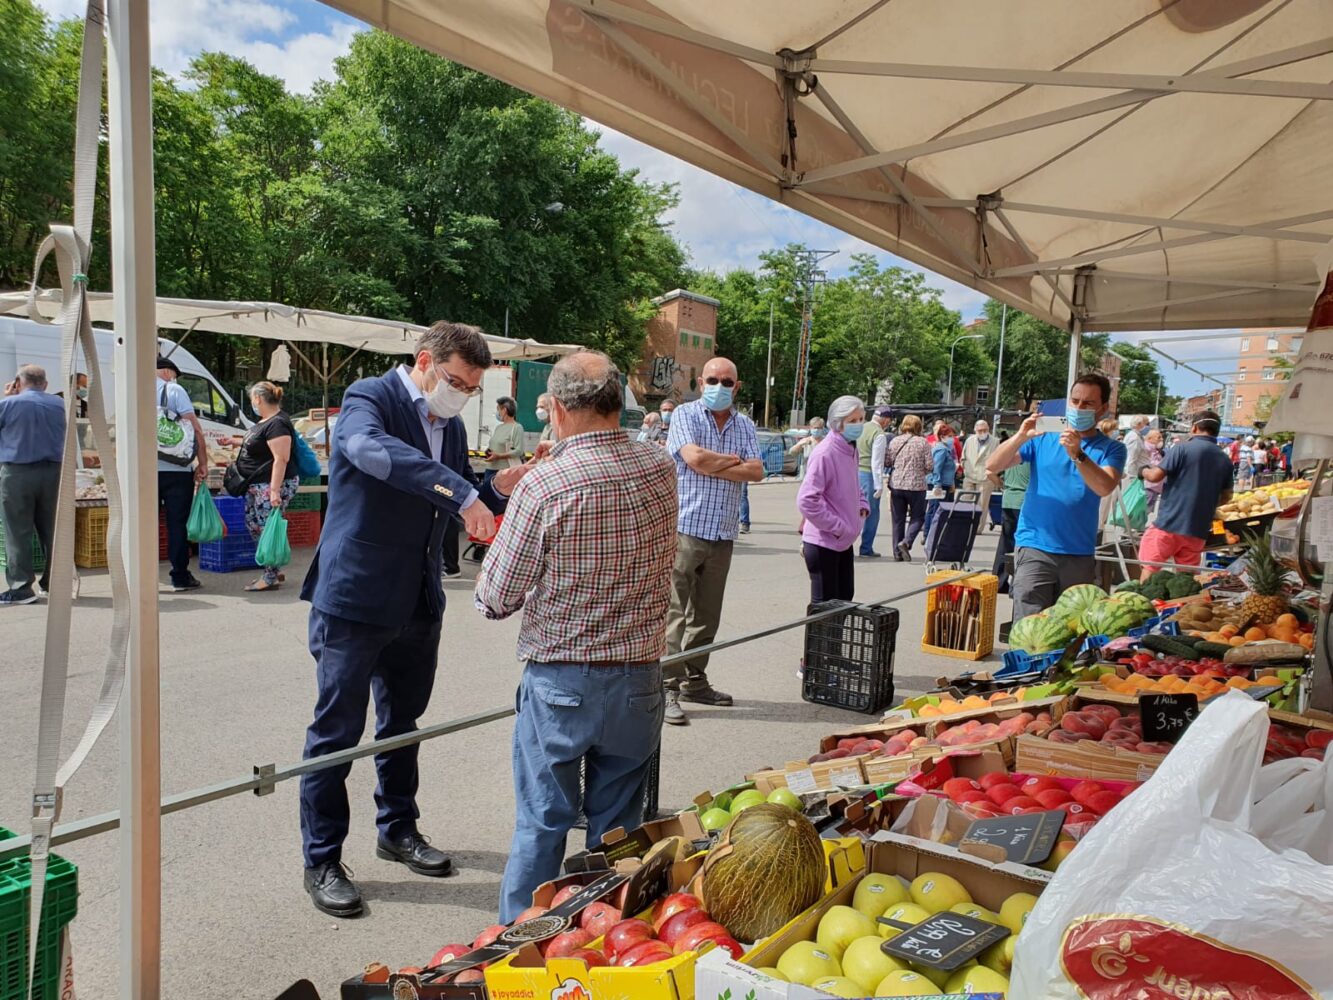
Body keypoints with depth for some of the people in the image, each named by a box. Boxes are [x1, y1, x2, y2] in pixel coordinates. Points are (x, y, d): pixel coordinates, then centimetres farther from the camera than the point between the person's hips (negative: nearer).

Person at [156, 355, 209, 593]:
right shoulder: (174, 390, -2)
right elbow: (195, 429, -9)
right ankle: (180, 578, 5)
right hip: (175, 469, -4)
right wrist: (202, 463, -4)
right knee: (177, 524, 2)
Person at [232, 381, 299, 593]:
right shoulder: (265, 422, 15)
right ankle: (273, 571, 22)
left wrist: (275, 490, -29)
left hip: (271, 486, -11)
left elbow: (281, 459, -24)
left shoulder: (277, 424, -18)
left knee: (267, 530, -6)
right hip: (257, 486, 11)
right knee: (253, 526, 14)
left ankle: (270, 578, 1)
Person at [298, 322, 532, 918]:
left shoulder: (451, 426, 10)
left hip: (418, 602, 7)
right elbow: (373, 449, -35)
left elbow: (461, 500, 19)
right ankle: (322, 860, 18)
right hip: (354, 598, -7)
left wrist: (498, 487, -2)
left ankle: (397, 830, 37)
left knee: (402, 723, 20)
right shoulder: (368, 398, -12)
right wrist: (460, 491, -42)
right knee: (337, 731, 4)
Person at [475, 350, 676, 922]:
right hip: (639, 681, 4)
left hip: (559, 682, -3)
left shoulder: (544, 485, -17)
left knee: (541, 826, 12)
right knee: (617, 829, 17)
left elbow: (496, 598, -10)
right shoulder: (661, 469, -3)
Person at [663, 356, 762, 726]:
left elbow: (756, 471, 0)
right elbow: (694, 458, -18)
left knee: (707, 615, 13)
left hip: (723, 535, 6)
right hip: (685, 528, -5)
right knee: (674, 612, -7)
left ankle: (694, 681, 24)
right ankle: (668, 688, -3)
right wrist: (733, 459, -3)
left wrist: (712, 465, -10)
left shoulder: (745, 425, 14)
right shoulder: (685, 415, -1)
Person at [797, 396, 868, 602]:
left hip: (844, 541, 9)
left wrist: (862, 504, 7)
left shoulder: (851, 450, 7)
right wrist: (836, 527, -19)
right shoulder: (825, 453, -21)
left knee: (844, 599, 17)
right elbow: (806, 500, -26)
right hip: (823, 542, -9)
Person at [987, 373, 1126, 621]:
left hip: (1079, 554, 2)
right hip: (1034, 547, -1)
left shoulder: (1111, 449, 5)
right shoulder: (1043, 438, 6)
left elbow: (1105, 487, -15)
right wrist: (1020, 437, -19)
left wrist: (1077, 454, -28)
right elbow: (993, 466, -4)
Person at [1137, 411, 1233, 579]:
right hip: (1198, 530, 5)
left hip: (1169, 523, -5)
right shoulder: (1224, 460, 8)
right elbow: (1226, 497, 16)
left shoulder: (1182, 449, -9)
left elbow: (1155, 476, -11)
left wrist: (1143, 471, 10)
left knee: (1149, 568, 2)